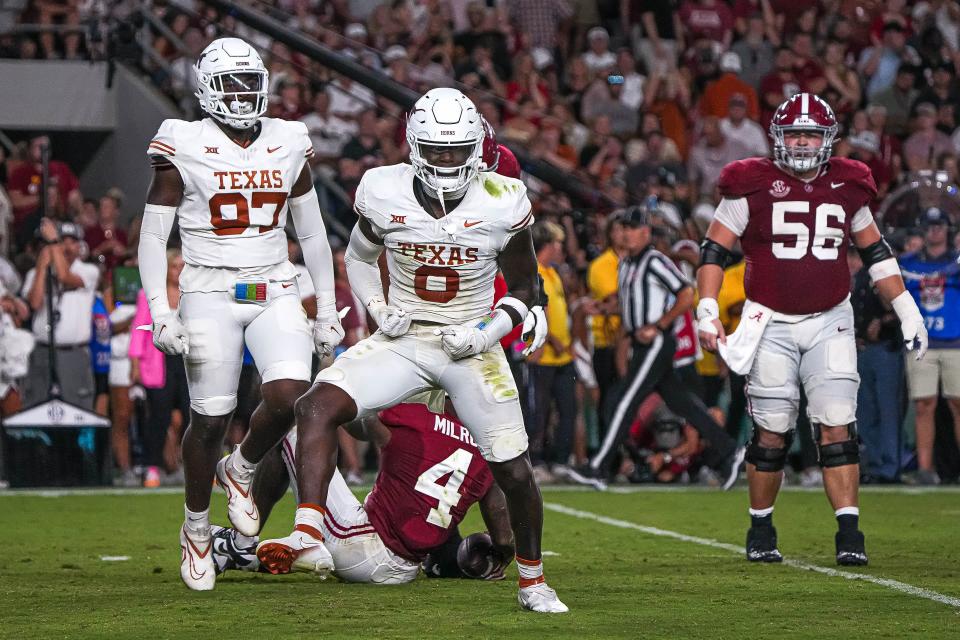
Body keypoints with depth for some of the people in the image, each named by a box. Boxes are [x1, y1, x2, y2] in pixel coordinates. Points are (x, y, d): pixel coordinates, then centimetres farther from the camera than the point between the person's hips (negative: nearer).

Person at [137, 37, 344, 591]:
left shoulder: (289, 145, 8)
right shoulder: (184, 149, -4)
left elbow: (313, 233, 16)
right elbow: (153, 236, -3)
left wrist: (327, 311, 13)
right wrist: (160, 311, -13)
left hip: (276, 294, 3)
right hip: (210, 294, -3)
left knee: (289, 395, -18)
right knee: (211, 419, -2)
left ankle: (240, 470, 13)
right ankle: (196, 529, 21)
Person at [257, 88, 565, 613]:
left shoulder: (503, 204, -11)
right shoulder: (384, 193, -9)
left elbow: (523, 289, 3)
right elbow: (359, 257, 13)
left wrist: (487, 332, -14)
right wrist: (379, 310, -4)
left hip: (471, 349, -1)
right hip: (402, 340, 1)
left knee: (514, 473, 0)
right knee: (317, 408, -25)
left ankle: (532, 580, 25)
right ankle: (308, 534, -30)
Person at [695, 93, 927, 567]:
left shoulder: (847, 186, 7)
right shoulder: (752, 186, -3)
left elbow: (875, 253, 18)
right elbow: (714, 250, 0)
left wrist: (906, 310, 16)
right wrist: (707, 311, -11)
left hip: (830, 323, 2)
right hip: (771, 324, -2)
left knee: (838, 426, -9)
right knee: (772, 432, 1)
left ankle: (849, 533, -9)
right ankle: (760, 529, 18)